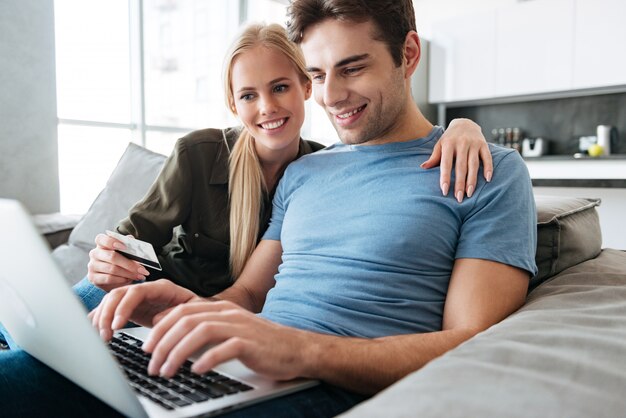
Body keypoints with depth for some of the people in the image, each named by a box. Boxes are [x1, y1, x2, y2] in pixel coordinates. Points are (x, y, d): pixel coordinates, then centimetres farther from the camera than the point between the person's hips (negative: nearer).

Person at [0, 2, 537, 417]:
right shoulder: (302, 173, 19)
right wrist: (197, 309, -6)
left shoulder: (491, 172, 1)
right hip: (233, 366, 6)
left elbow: (473, 346, -9)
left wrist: (302, 348, -23)